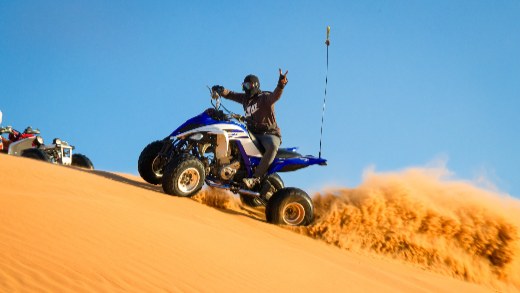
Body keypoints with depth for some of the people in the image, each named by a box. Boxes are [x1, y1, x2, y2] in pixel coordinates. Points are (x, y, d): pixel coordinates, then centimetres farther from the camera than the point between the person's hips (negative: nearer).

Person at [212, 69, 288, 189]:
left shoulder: (265, 97, -7)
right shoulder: (245, 98, 15)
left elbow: (275, 95, -28)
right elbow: (230, 94, 14)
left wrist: (281, 84, -50)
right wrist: (221, 90, -10)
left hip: (269, 133, -8)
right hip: (252, 133, 8)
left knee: (273, 146, -39)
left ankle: (255, 178, -46)